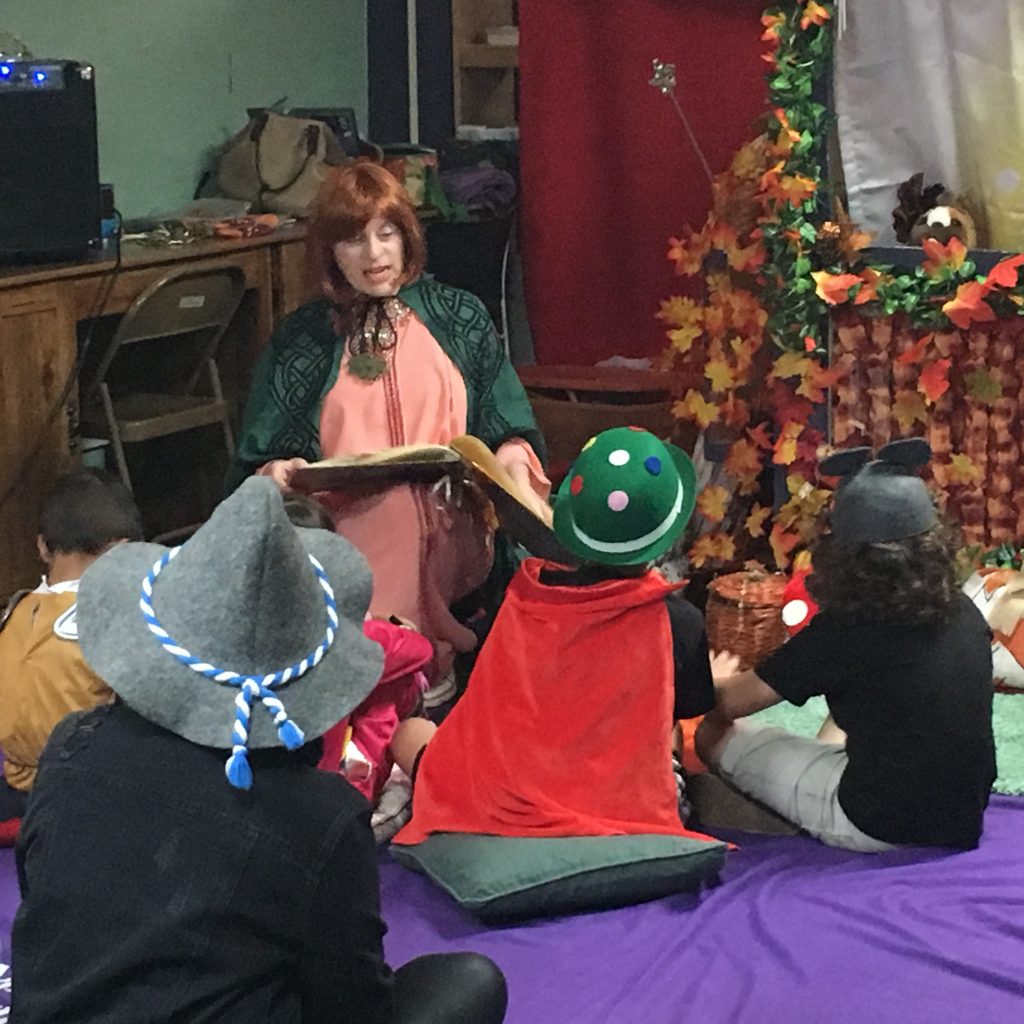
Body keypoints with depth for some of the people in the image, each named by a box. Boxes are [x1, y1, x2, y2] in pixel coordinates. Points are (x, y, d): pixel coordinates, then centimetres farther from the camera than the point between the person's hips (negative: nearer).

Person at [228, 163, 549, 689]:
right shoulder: (298, 340, 18)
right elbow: (255, 461, 17)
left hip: (449, 537, 0)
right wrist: (275, 474, -7)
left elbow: (508, 430, 15)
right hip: (346, 540, 0)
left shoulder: (459, 319, 18)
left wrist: (514, 466, -8)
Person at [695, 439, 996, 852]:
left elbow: (728, 703, -8)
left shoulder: (841, 633, -21)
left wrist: (719, 680, 15)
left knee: (716, 736, 7)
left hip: (878, 831, -7)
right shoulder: (965, 616, -4)